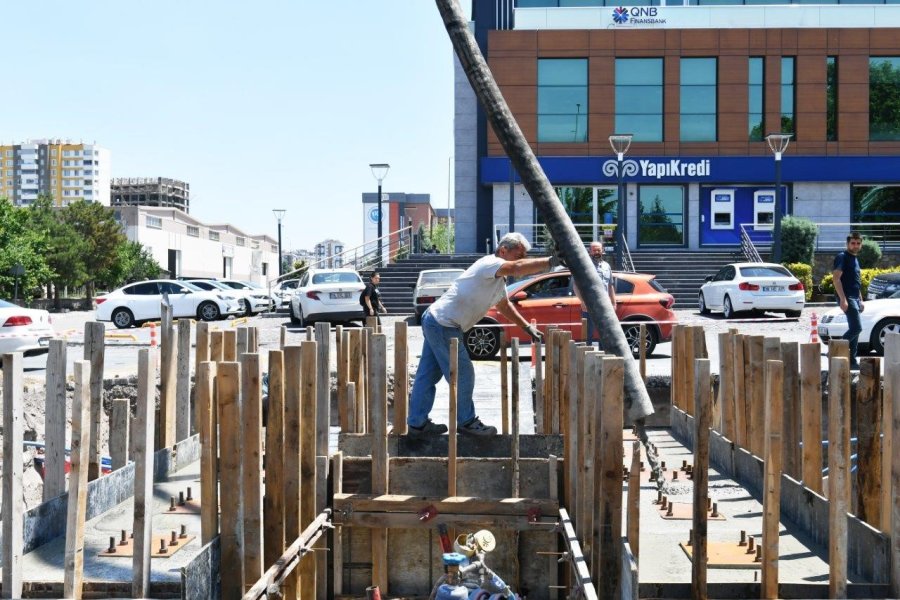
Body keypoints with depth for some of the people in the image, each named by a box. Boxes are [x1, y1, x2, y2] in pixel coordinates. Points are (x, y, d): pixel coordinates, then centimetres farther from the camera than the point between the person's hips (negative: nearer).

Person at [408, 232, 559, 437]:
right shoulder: (490, 263, -16)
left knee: (428, 375, 12)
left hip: (434, 321, 10)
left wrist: (526, 326, 28)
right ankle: (466, 422, 12)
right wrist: (551, 261, -39)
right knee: (462, 375, -1)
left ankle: (417, 423, 17)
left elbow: (503, 305, 32)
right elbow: (517, 268, -36)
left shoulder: (499, 279, 17)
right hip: (443, 324, -10)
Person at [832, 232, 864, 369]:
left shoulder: (855, 259, 20)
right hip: (847, 298, -9)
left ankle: (852, 360, 12)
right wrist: (843, 299, -24)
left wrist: (860, 300, 23)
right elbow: (836, 278, -17)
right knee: (857, 328, -17)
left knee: (854, 329, 8)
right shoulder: (842, 257, -8)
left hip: (855, 299, 9)